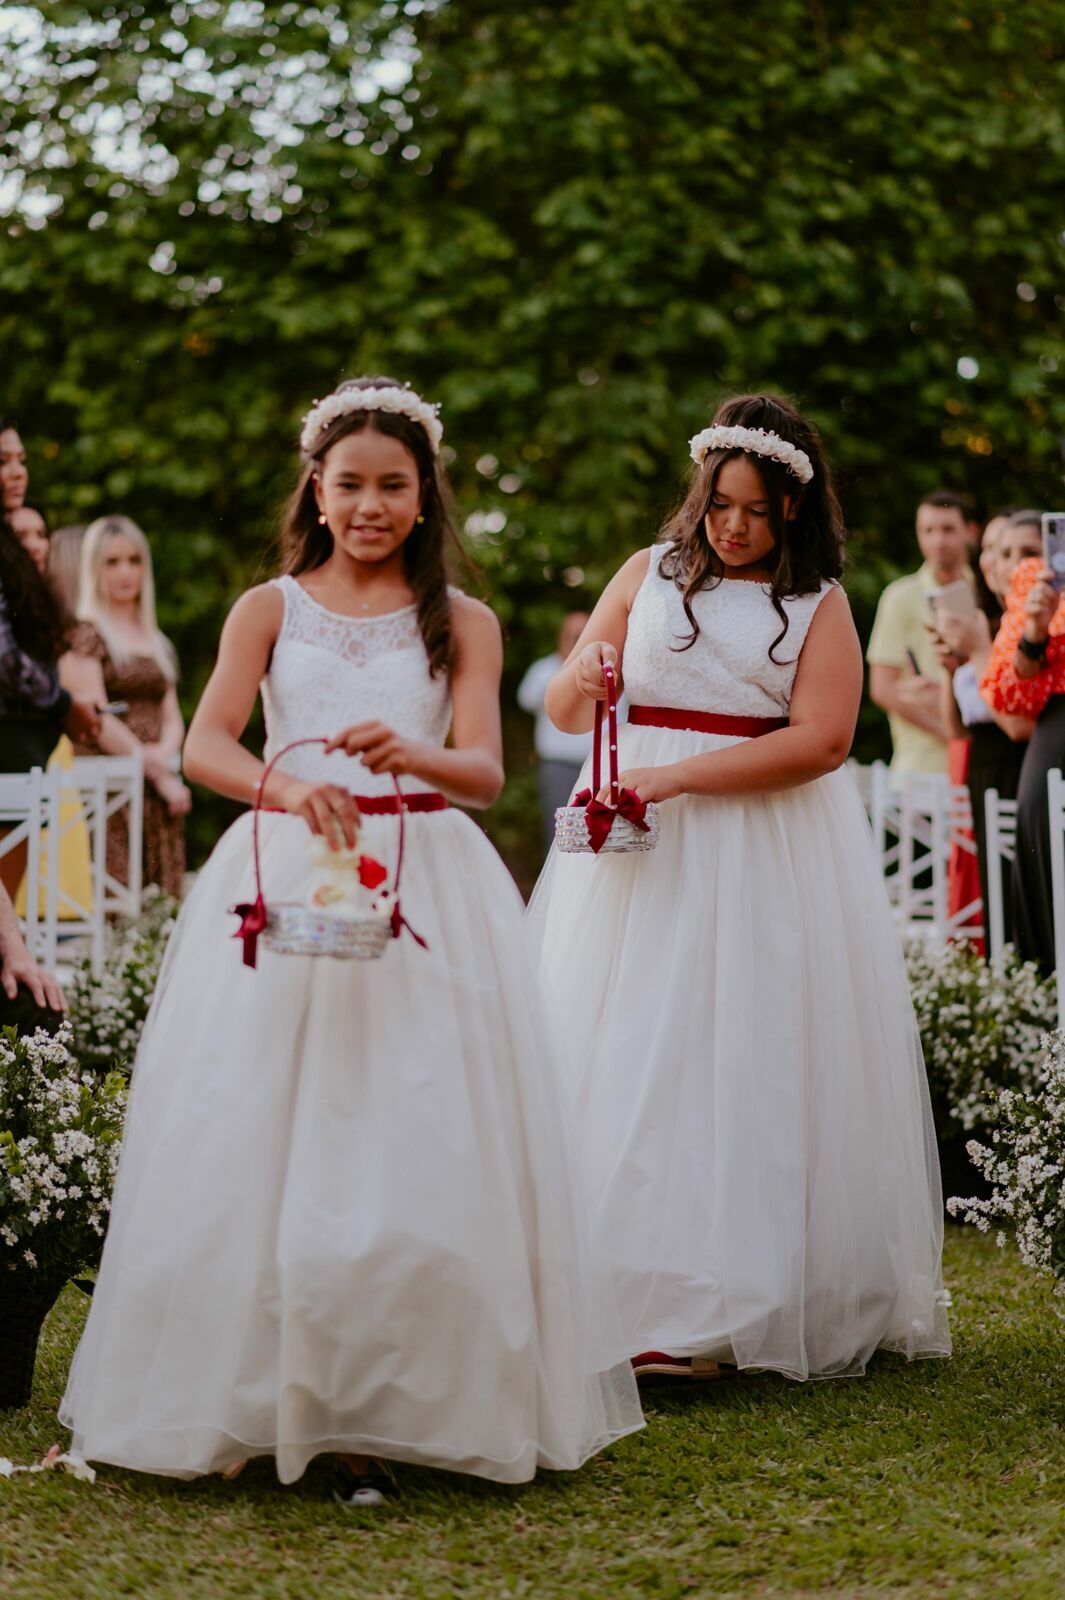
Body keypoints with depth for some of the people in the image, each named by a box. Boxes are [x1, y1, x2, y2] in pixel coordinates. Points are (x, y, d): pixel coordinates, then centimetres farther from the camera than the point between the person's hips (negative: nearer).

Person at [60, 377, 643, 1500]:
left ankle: (379, 1420, 2)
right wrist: (287, 786, -27)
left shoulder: (461, 623, 10)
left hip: (427, 893, 0)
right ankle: (251, 1399, 7)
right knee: (262, 1144, -4)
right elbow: (204, 745, -5)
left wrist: (412, 755, -26)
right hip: (283, 883, 0)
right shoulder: (269, 610, 10)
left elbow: (486, 772, -3)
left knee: (418, 1148, -6)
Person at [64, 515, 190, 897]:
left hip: (159, 791, 6)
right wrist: (157, 772, -9)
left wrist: (165, 754, -6)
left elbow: (172, 717, 17)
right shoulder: (84, 634, -1)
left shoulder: (157, 643, 20)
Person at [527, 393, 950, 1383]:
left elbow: (820, 740, -10)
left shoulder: (819, 604, 4)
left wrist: (676, 778, -17)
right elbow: (564, 712, 11)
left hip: (767, 853, -2)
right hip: (638, 851, 3)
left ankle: (711, 1310, -6)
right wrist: (583, 681, -13)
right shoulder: (649, 574, 11)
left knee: (740, 1061, -6)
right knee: (625, 1059, -2)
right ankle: (615, 1289, 0)